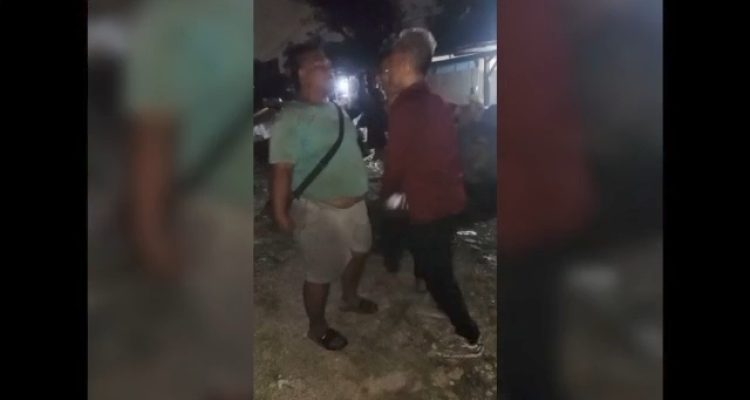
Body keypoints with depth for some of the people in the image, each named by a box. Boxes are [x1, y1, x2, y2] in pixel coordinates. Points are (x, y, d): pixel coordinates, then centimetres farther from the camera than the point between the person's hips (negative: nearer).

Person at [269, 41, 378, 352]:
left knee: (359, 252, 26)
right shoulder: (291, 119, -19)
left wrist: (361, 187, 19)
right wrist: (280, 213, -22)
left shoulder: (336, 109, 6)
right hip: (320, 211, -9)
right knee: (321, 273, 6)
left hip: (354, 203, 9)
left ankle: (350, 299, 52)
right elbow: (282, 170, -21)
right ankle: (317, 328, 29)